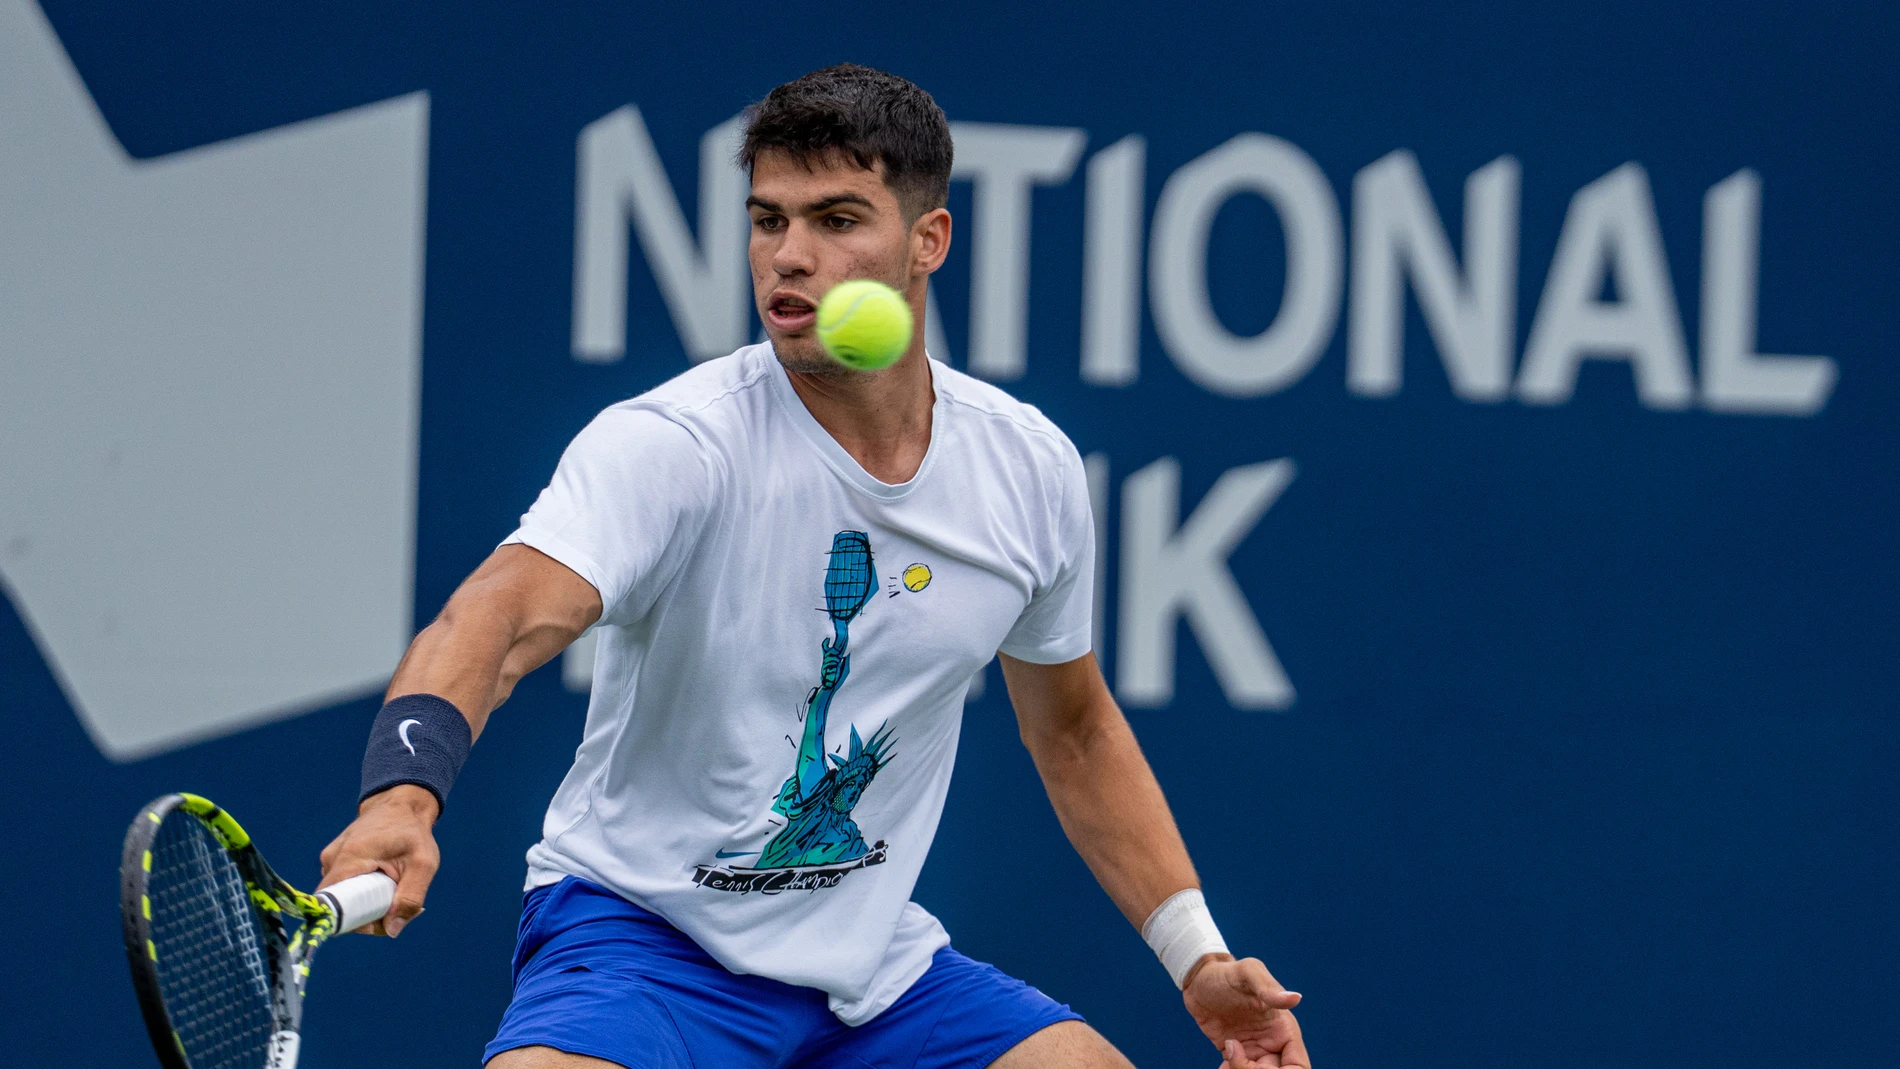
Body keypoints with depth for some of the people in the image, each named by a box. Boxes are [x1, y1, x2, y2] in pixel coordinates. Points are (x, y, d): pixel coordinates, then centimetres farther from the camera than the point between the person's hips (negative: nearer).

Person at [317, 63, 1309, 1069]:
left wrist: (1197, 957, 11)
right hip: (643, 933, -5)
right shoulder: (666, 445, -18)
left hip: (876, 964, 5)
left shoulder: (1032, 467, -1)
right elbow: (503, 615, -35)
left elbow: (1073, 730, 17)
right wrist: (401, 794, -55)